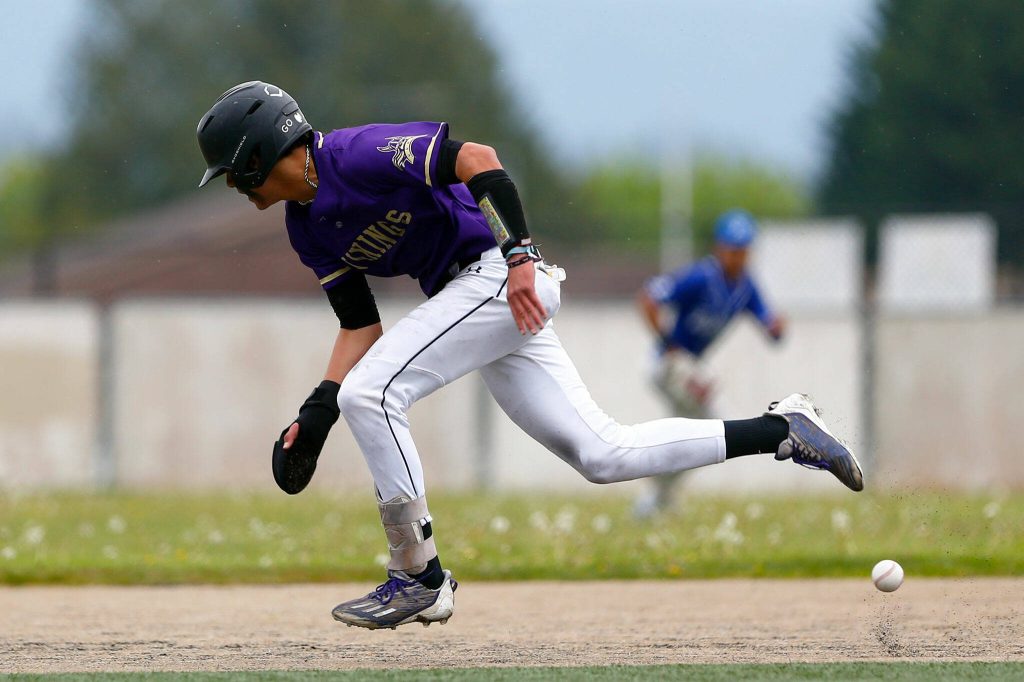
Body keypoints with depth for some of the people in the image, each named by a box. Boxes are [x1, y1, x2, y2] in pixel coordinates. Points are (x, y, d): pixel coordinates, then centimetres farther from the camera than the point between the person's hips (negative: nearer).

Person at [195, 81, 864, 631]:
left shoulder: (358, 155, -16)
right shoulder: (309, 229, 11)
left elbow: (475, 158, -22)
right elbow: (361, 327, 13)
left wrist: (519, 254, -31)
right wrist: (316, 412, 2)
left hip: (500, 274, -10)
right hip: (471, 296, 10)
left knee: (372, 393, -18)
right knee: (605, 454, 6)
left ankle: (419, 578, -11)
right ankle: (783, 430, 14)